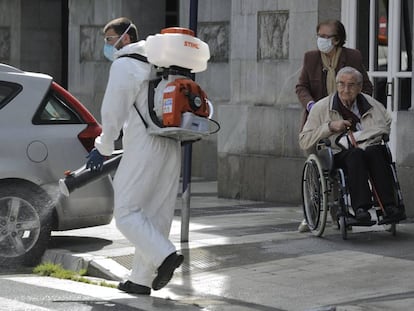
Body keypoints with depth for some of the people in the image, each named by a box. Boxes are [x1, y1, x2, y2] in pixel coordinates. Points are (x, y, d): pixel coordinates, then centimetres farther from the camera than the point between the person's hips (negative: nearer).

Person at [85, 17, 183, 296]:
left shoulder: (124, 65, -6)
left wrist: (103, 148, 4)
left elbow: (113, 112, -7)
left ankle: (165, 255, -20)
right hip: (171, 147, 9)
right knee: (156, 216, 7)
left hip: (143, 148, -9)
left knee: (126, 212, -5)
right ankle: (141, 280, 11)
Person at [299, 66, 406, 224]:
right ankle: (360, 207, -49)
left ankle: (389, 206, -41)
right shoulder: (321, 108, 11)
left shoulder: (372, 105, 18)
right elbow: (304, 142, 7)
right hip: (340, 156, -2)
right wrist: (330, 127, -5)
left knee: (377, 150, -34)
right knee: (355, 153, -37)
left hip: (372, 151, 2)